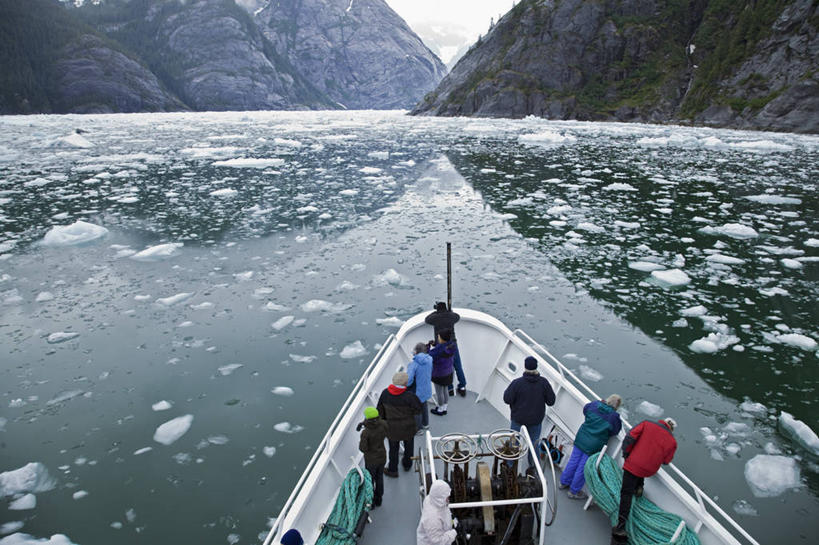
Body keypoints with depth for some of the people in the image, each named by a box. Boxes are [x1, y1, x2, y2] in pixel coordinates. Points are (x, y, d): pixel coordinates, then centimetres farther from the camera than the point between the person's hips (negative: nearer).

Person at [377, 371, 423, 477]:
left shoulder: (385, 393, -16)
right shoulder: (409, 396, -27)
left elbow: (380, 410, -5)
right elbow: (417, 409, -15)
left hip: (392, 428, 1)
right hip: (407, 427, -1)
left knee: (393, 449, 20)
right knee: (408, 445, 26)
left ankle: (392, 470, 36)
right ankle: (407, 464, 47)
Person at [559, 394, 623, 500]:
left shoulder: (595, 405, -6)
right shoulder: (614, 416, -19)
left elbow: (585, 410, 14)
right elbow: (615, 431, -5)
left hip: (581, 438, 5)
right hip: (594, 445, -5)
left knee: (574, 461, 22)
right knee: (583, 468, 10)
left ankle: (564, 482, 40)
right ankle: (574, 492, 26)